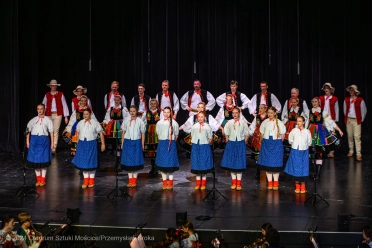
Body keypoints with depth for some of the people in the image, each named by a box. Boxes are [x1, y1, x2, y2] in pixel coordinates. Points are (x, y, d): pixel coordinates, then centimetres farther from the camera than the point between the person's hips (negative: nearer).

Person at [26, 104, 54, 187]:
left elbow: (51, 132, 2)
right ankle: (38, 179, 16)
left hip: (44, 140, -2)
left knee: (43, 160, 2)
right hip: (34, 140, 2)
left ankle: (43, 180, 12)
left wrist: (52, 143, -3)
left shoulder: (47, 120, 4)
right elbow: (28, 131, 9)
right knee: (35, 159, 5)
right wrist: (27, 141, 1)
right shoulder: (33, 120, 10)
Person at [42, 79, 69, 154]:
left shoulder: (61, 94, 6)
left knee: (56, 131, -7)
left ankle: (54, 148, -7)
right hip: (49, 115, 2)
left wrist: (66, 116, -1)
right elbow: (44, 105, 11)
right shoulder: (47, 95, 11)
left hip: (57, 115, -2)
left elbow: (64, 105, 4)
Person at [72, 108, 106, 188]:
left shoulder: (95, 122, -8)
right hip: (82, 144, 3)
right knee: (83, 162, 6)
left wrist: (103, 144, -7)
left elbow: (101, 133, -5)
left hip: (91, 144, -3)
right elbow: (78, 133, 18)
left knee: (91, 162, 6)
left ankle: (91, 181, 19)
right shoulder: (80, 123, 4)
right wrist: (78, 143, 16)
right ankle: (85, 181, 15)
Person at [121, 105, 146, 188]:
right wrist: (122, 143, 5)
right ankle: (130, 180, 14)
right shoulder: (126, 121, 2)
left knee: (136, 160, 3)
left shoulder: (140, 121, -4)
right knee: (128, 160, 6)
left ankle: (134, 180, 13)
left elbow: (143, 133, 1)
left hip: (136, 142, -2)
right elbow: (123, 132, 9)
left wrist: (142, 144, 0)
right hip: (127, 142, 2)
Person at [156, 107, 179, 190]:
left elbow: (176, 135, 5)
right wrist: (162, 141, 9)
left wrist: (171, 141, 5)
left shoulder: (174, 123, -2)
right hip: (161, 144, 3)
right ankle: (164, 182, 10)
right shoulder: (159, 123, 5)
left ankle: (170, 183, 6)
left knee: (170, 163, -2)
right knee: (162, 162, 3)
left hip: (171, 144, -2)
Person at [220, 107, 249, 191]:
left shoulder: (243, 122, 0)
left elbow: (246, 133, 6)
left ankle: (239, 183, 5)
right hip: (231, 143, 2)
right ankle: (234, 183, 12)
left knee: (239, 163, -1)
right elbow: (226, 132, 13)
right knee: (231, 162, 2)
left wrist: (244, 142, 1)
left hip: (240, 144, -1)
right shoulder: (229, 122, 2)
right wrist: (227, 141, 7)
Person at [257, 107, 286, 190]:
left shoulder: (279, 123, -2)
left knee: (276, 164, -1)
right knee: (267, 163, 3)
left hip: (276, 144, -2)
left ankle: (275, 183, 7)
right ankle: (269, 182, 10)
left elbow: (283, 135, 2)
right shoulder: (265, 122, 4)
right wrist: (265, 140, 4)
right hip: (266, 144, 2)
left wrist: (279, 142, -2)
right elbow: (262, 132, 12)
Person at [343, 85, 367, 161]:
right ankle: (351, 151, 23)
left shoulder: (360, 100, -5)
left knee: (357, 137, -10)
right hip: (348, 120, 4)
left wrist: (361, 119, 3)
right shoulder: (346, 99, 7)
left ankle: (358, 154, -11)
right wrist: (346, 118, 11)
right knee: (350, 136, 9)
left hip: (356, 120, -4)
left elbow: (364, 111, 3)